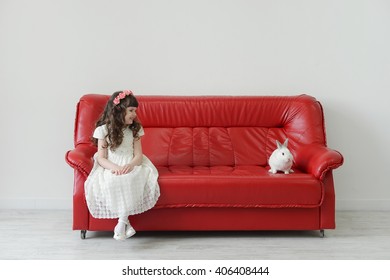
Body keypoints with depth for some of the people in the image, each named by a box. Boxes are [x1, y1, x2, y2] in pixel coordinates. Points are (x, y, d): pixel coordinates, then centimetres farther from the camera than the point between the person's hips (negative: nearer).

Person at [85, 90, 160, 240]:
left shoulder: (134, 129, 8)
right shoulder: (103, 130, 0)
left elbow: (138, 155, 1)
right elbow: (101, 158, -4)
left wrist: (130, 165, -22)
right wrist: (115, 167, -24)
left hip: (130, 166, 1)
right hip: (110, 168, -1)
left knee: (130, 180, -34)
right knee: (111, 182, -34)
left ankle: (122, 221, -28)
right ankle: (125, 223, -26)